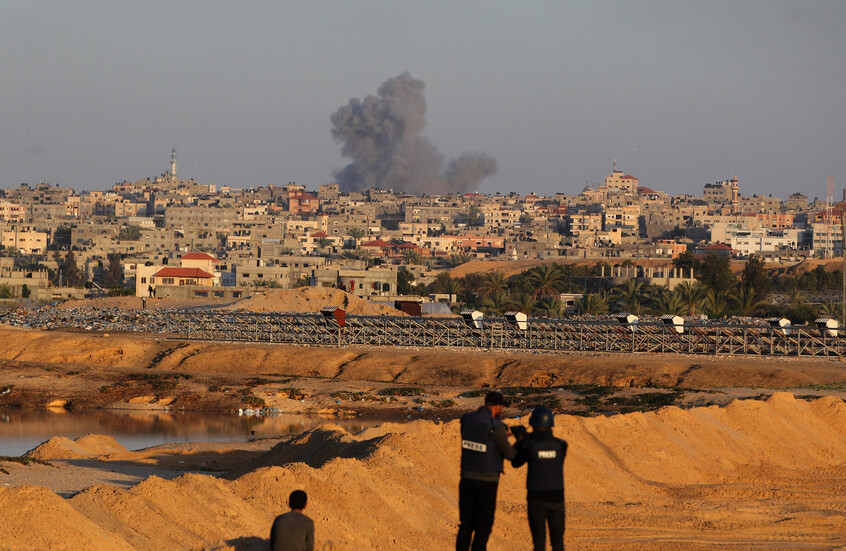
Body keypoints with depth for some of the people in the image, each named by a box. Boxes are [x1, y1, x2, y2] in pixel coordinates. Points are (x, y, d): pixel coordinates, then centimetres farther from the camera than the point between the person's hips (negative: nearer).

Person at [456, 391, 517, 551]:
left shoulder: (467, 419, 1)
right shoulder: (496, 427, -18)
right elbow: (510, 454, -10)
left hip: (467, 478, 6)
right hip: (487, 482, -5)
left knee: (466, 524, 13)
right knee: (483, 526, 4)